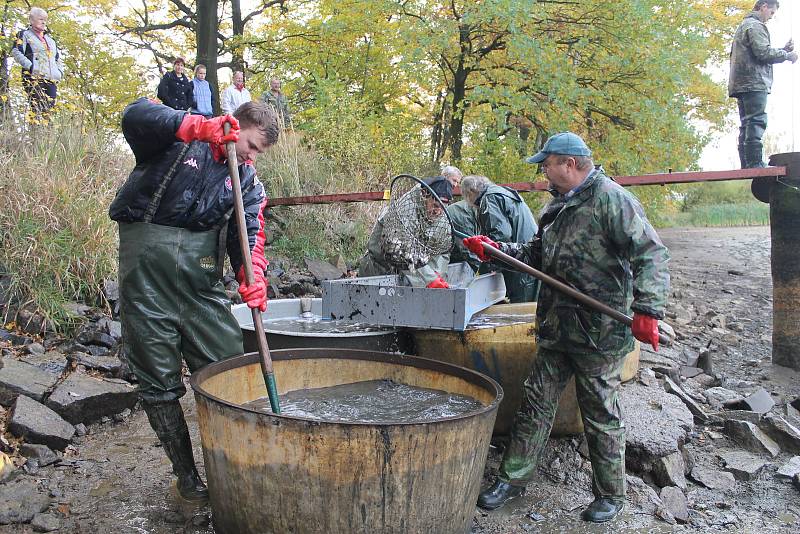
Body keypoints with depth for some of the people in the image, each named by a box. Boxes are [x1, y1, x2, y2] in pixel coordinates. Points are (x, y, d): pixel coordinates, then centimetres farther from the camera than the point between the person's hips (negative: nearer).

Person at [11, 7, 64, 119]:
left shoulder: (49, 38, 28)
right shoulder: (25, 34, 9)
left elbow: (58, 57, 34)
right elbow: (16, 52, -3)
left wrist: (60, 71, 16)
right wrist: (30, 66, -15)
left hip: (51, 80, 6)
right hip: (34, 79, -6)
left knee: (49, 109, -1)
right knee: (37, 109, -16)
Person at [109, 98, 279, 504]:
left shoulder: (248, 181, 11)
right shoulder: (177, 141, 0)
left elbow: (249, 234, -3)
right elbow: (135, 116, -19)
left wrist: (253, 277, -23)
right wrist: (200, 127, -28)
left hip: (202, 270, 4)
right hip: (147, 260, -4)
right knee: (158, 378, 2)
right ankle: (185, 472, 17)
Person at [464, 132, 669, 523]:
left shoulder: (611, 199, -13)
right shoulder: (558, 205, 14)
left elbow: (652, 254, -18)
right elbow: (536, 255, 25)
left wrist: (647, 309, -26)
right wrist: (496, 250, 13)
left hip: (599, 333, -8)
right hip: (556, 329, 8)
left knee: (601, 416, 6)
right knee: (535, 404, 13)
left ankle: (611, 495, 25)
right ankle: (513, 479, 26)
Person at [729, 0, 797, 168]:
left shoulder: (744, 25, 29)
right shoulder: (755, 25, -4)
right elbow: (763, 52, -15)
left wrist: (782, 50, 19)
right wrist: (787, 55, -3)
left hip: (742, 85, 10)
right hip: (754, 82, -10)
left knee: (746, 126, 6)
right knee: (756, 123, -15)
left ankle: (747, 166, 5)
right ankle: (755, 164, -22)